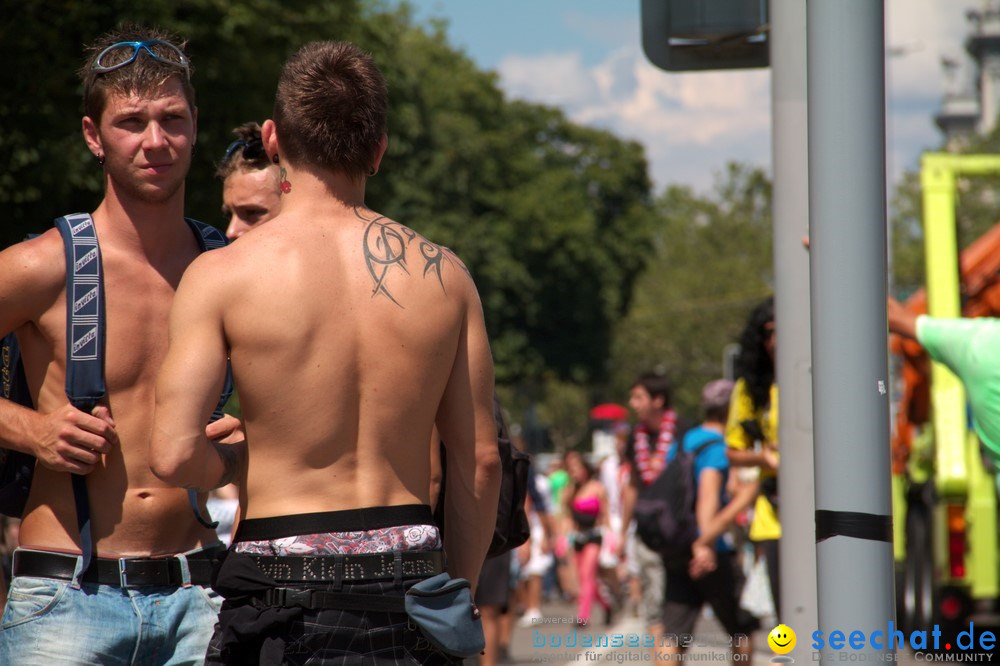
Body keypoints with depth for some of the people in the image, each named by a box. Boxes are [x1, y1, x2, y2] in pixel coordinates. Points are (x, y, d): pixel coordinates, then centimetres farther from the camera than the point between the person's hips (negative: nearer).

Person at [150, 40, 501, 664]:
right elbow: (480, 460, 6)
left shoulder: (223, 274, -6)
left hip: (284, 590, -3)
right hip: (409, 581, 3)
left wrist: (235, 460, 9)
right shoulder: (444, 274, 4)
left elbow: (175, 455, -14)